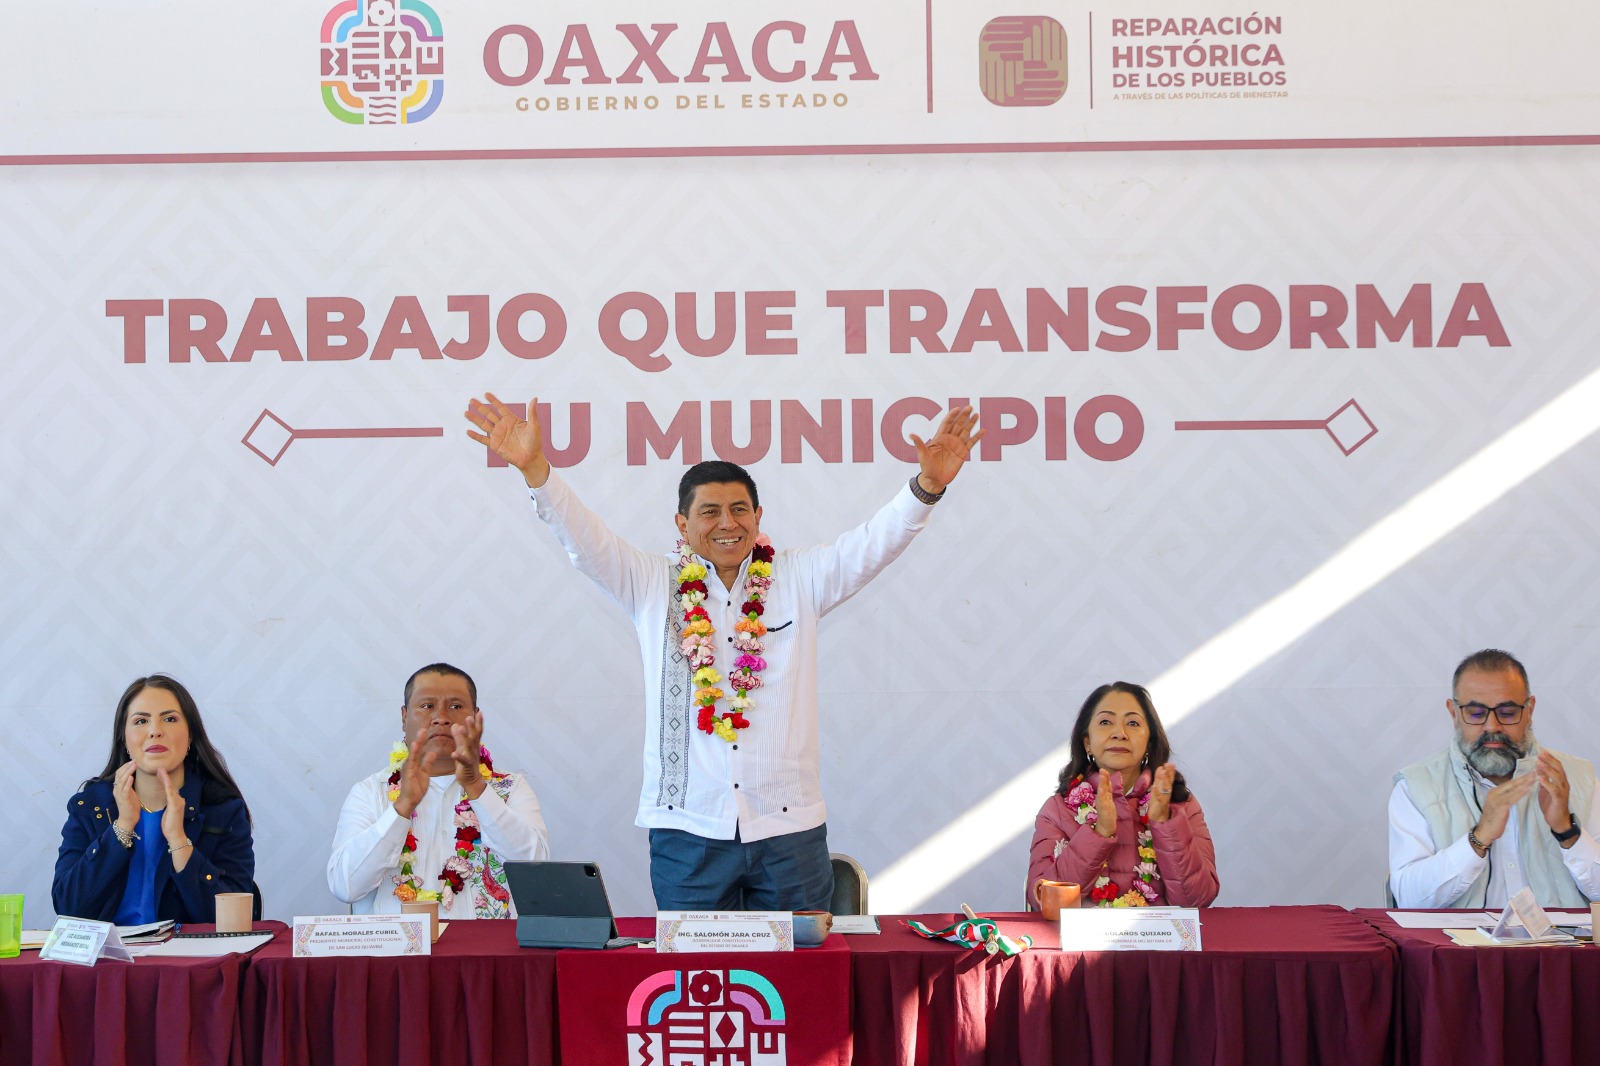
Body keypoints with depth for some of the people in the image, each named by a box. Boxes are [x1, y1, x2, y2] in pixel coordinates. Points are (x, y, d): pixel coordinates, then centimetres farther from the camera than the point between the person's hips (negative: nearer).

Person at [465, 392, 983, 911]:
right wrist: (535, 470, -17)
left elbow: (874, 542, 0)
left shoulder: (799, 579, 7)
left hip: (789, 829, 1)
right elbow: (584, 539, -2)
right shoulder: (652, 586, 6)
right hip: (686, 828, 0)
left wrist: (927, 485, -16)